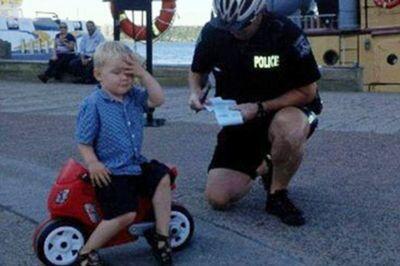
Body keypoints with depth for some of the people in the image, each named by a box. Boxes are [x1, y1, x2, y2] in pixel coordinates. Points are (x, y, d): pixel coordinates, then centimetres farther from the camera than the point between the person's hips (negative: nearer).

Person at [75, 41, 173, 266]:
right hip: (110, 172, -7)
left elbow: (158, 99, -7)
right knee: (126, 215, -18)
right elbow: (84, 141, -8)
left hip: (137, 164, 7)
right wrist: (93, 163, -22)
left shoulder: (134, 96, 6)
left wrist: (143, 74, -11)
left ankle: (161, 235, 5)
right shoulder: (93, 104, -12)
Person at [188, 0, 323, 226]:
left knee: (289, 129, -42)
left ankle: (278, 195, -12)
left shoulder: (286, 33, -21)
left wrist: (260, 108, -26)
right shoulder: (212, 32, -11)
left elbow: (308, 91, -15)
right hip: (238, 121, 4)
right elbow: (197, 71, 9)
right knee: (218, 198, -9)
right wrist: (195, 91, -15)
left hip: (284, 110, -3)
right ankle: (260, 167, 24)